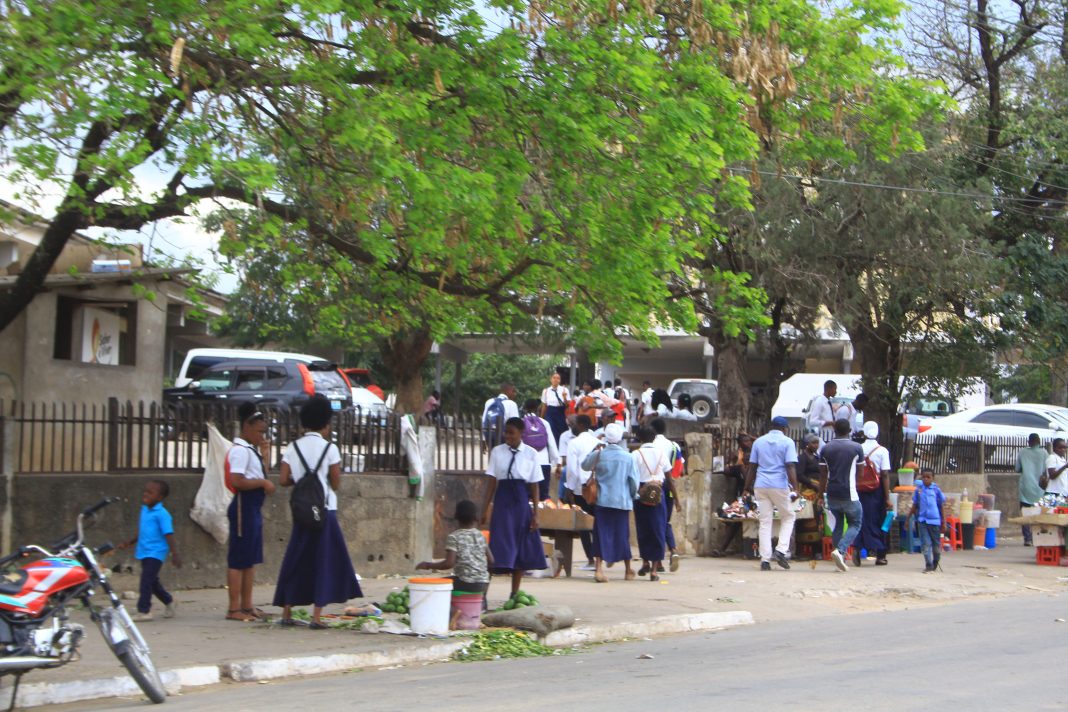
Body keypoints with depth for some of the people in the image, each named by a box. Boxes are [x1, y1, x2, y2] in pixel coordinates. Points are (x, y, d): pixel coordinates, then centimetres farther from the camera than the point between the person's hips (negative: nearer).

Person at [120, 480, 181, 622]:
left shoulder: (161, 514, -15)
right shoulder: (144, 510, 10)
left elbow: (168, 535, -17)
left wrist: (175, 554, -20)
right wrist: (129, 543, 22)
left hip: (155, 553, -9)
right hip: (144, 552, 9)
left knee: (147, 580, -11)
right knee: (152, 581, 17)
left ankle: (144, 611, -5)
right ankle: (169, 602, 36)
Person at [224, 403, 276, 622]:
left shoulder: (250, 450, 16)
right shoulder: (240, 450, -14)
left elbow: (256, 477, 17)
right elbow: (237, 481, -24)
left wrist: (263, 455, 10)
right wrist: (263, 483, -17)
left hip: (254, 508, 10)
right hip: (243, 507, -10)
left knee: (250, 559, 13)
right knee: (238, 559, -6)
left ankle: (247, 605, 19)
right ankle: (234, 608, -2)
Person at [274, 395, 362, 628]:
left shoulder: (293, 448, 4)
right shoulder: (329, 448, -6)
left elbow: (284, 480, 0)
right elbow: (336, 483, -6)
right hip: (325, 510, -4)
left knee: (296, 560, 12)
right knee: (324, 560, 1)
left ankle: (287, 613, 15)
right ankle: (316, 616, -3)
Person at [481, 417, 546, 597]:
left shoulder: (530, 454, 1)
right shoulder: (497, 452, 3)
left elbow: (534, 486, 2)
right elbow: (492, 482, 4)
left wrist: (535, 514, -1)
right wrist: (485, 508, 0)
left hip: (521, 501, 1)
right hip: (503, 501, -1)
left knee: (521, 548, 7)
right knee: (500, 546, -8)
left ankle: (515, 594, 19)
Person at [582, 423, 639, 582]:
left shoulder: (598, 454, -4)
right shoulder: (627, 457, -4)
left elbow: (585, 465, 14)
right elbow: (634, 480, -1)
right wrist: (633, 496, 15)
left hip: (603, 500, 0)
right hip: (622, 501, 0)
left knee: (602, 534, 1)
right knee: (622, 534, 11)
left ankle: (599, 567, -13)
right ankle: (628, 570, 21)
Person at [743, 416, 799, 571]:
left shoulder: (758, 441, 12)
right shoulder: (787, 442, 0)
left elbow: (752, 467, 12)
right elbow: (790, 467, -9)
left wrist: (747, 488, 17)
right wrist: (795, 488, -11)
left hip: (760, 486, 3)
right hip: (780, 486, -3)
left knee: (765, 522, 5)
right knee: (788, 517, 14)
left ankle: (765, 559, -1)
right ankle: (781, 550, -3)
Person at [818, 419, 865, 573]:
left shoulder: (826, 448, 4)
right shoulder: (856, 448, -5)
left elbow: (823, 474, 8)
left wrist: (821, 494, 15)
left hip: (832, 494, 4)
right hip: (848, 494, -4)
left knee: (838, 524, 16)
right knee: (855, 524, 10)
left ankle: (841, 559, 12)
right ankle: (840, 550, -12)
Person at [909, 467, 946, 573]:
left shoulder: (936, 490, 0)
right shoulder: (918, 490, 4)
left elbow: (942, 506, 4)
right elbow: (915, 506, 13)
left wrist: (944, 522, 3)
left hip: (934, 520, -1)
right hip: (922, 520, 1)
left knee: (936, 544, 9)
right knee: (925, 543, -4)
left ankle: (935, 564, 26)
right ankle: (929, 565, -3)